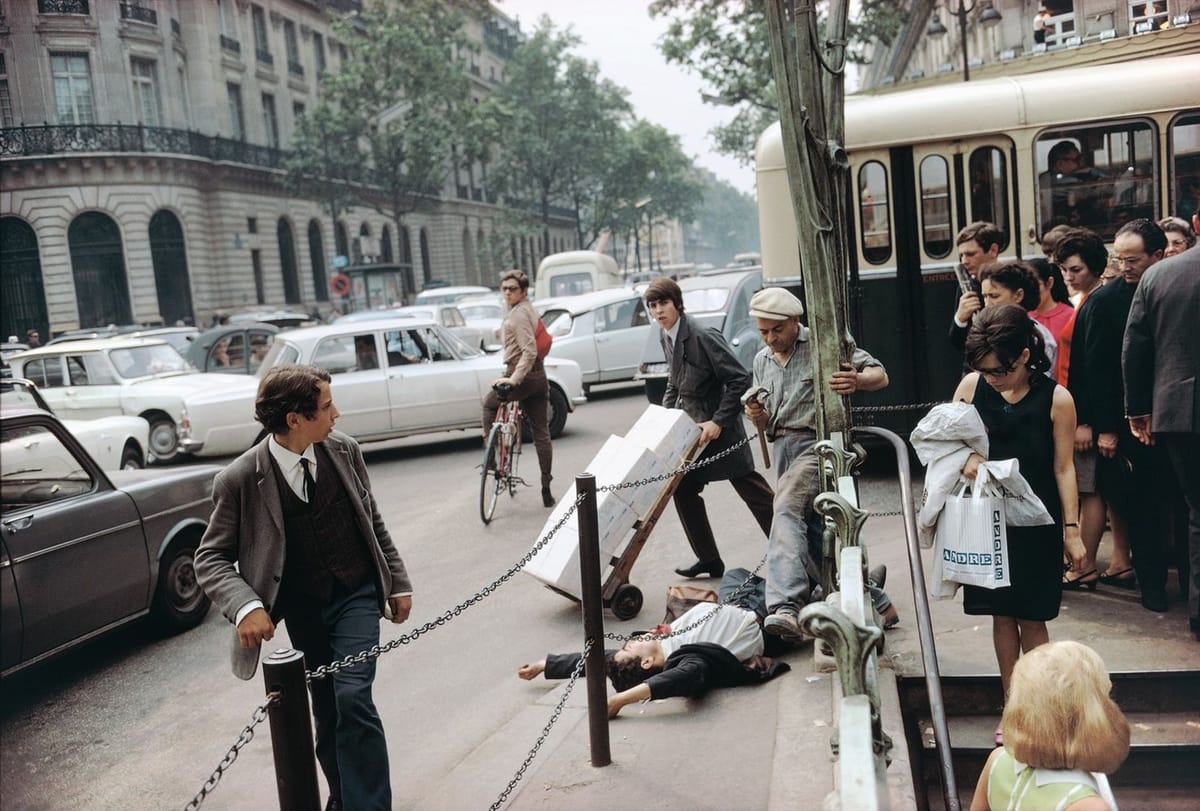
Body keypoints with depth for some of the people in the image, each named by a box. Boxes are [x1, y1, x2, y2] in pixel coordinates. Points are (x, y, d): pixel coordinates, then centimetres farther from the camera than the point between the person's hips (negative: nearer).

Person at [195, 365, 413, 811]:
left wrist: (398, 581, 8)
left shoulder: (343, 449, -8)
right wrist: (245, 606, -26)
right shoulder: (240, 479, -16)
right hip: (302, 609, 0)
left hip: (356, 595, 0)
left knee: (353, 698, -14)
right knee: (326, 709, 12)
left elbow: (373, 520, 5)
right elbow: (210, 557, -9)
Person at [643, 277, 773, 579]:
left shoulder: (703, 337, -20)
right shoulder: (667, 340, 7)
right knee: (684, 491, 8)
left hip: (719, 430, -9)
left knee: (754, 492, -1)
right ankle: (709, 559, 20)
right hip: (691, 430, 9)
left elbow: (740, 379, -21)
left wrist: (718, 422, -23)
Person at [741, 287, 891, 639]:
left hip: (818, 442, -8)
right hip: (784, 448, 8)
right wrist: (758, 416, -2)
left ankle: (785, 606, -41)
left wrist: (858, 380, -29)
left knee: (786, 509, -30)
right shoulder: (762, 361, 19)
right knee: (808, 535, 10)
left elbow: (880, 375, -5)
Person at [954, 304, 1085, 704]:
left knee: (1031, 619, 5)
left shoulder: (1056, 399, -11)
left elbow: (1063, 467, -6)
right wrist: (966, 457, -18)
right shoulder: (971, 386, -5)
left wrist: (1071, 528, -4)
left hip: (1036, 525, -2)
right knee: (1001, 615, 10)